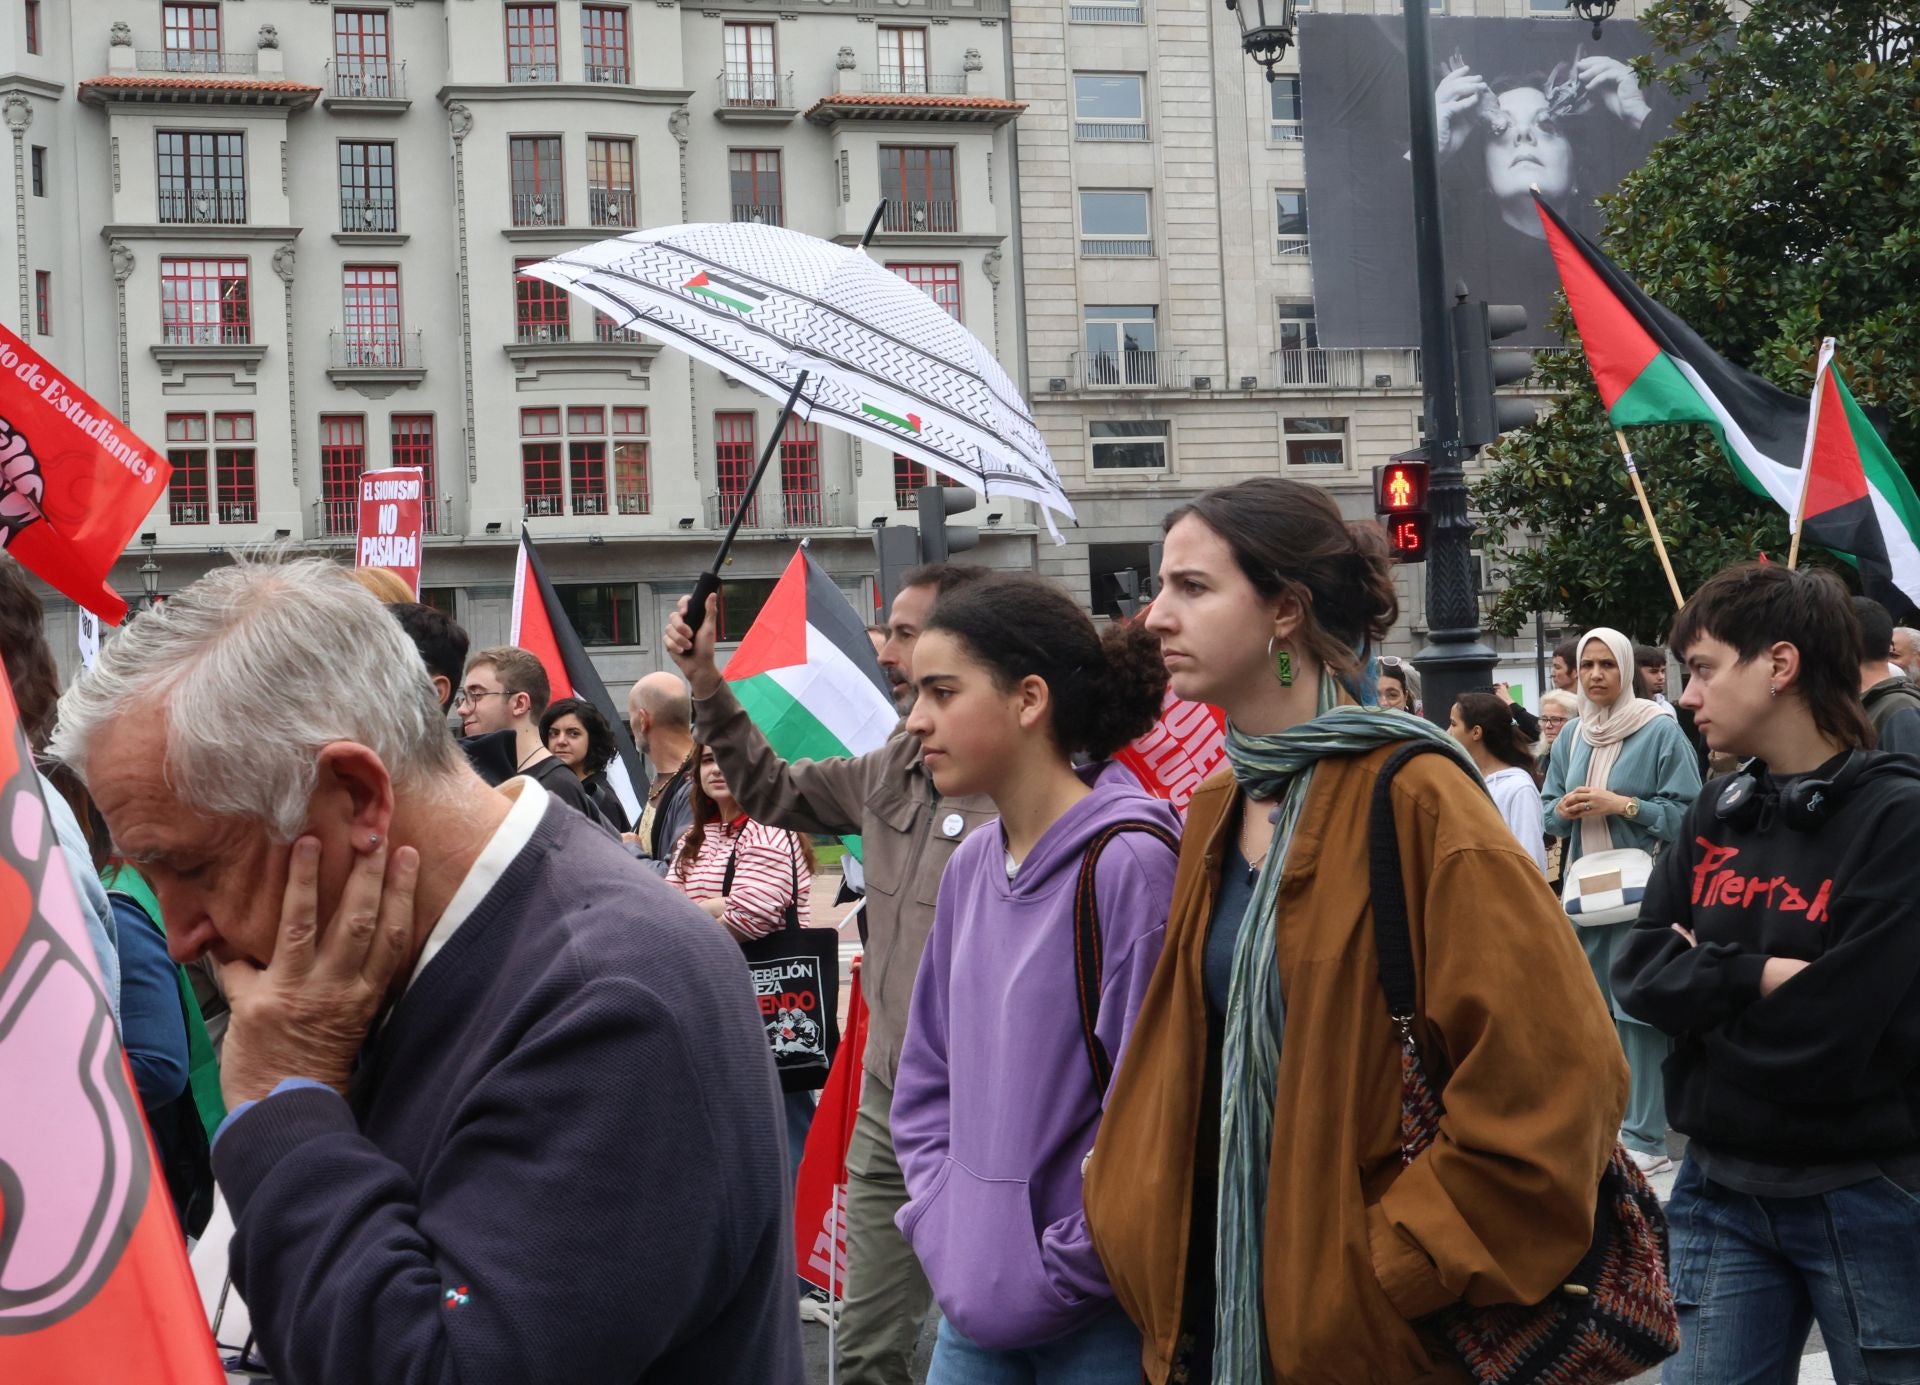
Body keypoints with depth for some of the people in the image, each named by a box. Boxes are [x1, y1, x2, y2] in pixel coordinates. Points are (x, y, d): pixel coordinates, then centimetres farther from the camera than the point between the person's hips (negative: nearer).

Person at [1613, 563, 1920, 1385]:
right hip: (1722, 1191, 5)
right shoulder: (1718, 814, 6)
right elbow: (1638, 970, -2)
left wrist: (1703, 988, -6)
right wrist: (1756, 976, -17)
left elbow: (1820, 1035, -21)